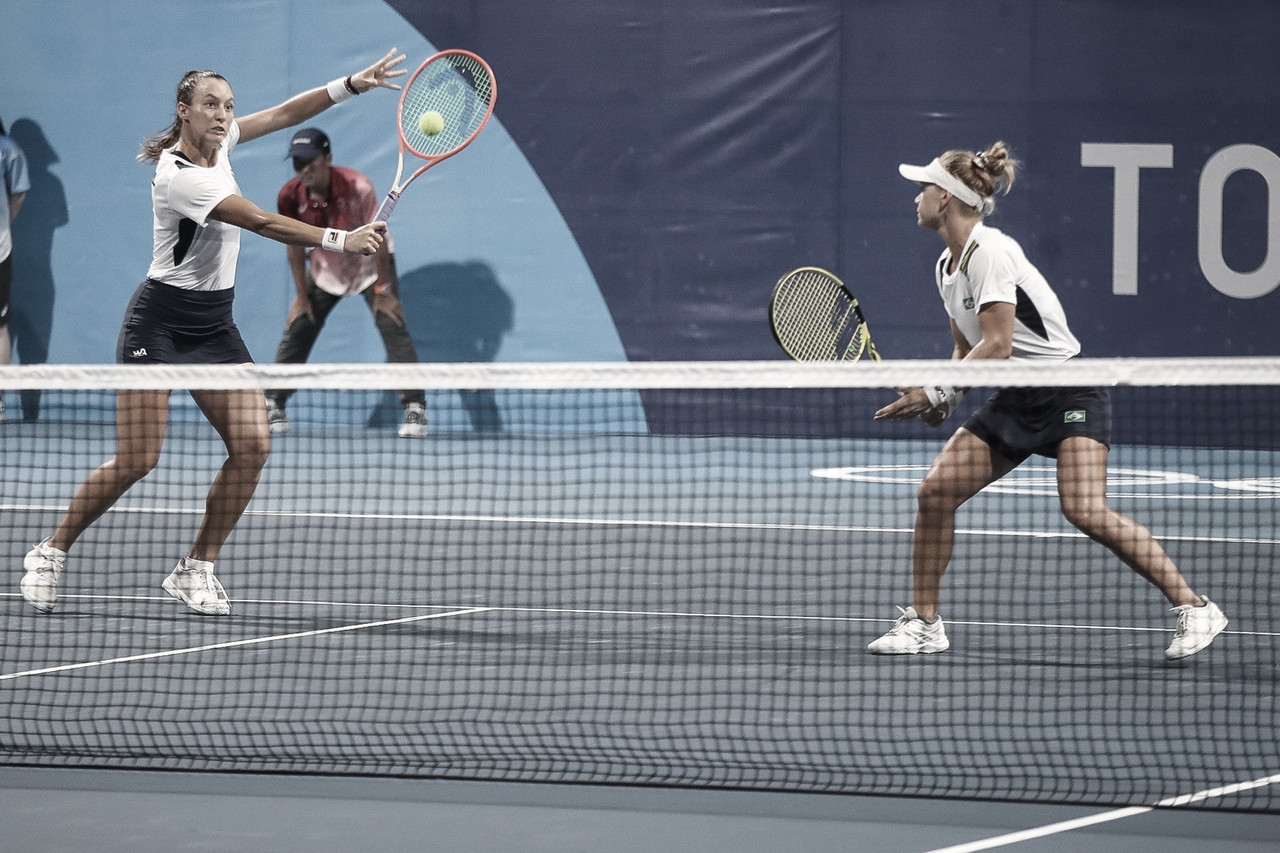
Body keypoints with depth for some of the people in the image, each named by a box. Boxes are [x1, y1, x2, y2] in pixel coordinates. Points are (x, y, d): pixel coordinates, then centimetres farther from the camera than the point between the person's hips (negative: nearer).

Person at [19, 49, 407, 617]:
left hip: (214, 324, 8)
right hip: (160, 320, -8)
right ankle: (51, 554, 9)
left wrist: (352, 84, -1)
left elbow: (285, 113, 11)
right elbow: (263, 223, -27)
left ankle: (196, 569, 3)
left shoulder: (218, 142, 2)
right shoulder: (179, 176, -22)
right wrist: (342, 240, -31)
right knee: (137, 460, -11)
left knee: (252, 443, -8)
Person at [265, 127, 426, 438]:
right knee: (296, 331, -1)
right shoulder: (290, 196, -22)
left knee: (392, 327, -17)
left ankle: (415, 409, -16)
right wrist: (301, 294, -4)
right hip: (325, 269, 3)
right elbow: (295, 246, -7)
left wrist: (383, 291, -20)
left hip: (369, 265, -3)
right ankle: (273, 406, 11)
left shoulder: (357, 188, -32)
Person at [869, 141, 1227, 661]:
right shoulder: (947, 266, 10)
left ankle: (1193, 608, -17)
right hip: (1016, 401, 9)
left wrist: (935, 392, -20)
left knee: (1086, 511, -24)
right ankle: (923, 624, 9)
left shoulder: (989, 252, -18)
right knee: (936, 490, -2)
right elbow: (967, 349, 18)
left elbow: (997, 345, -23)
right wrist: (944, 399, 0)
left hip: (1069, 391, -9)